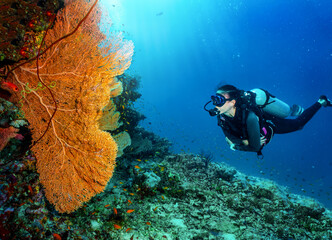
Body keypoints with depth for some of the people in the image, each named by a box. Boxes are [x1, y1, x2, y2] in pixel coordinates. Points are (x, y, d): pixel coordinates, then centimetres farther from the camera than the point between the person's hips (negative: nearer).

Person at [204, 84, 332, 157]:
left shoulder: (248, 117, -47)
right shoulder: (222, 114, -28)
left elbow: (255, 147, -38)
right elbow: (228, 133, -12)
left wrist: (236, 146, -26)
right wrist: (244, 141, -27)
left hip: (274, 124, -5)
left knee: (298, 123, 21)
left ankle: (321, 102, 41)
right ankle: (294, 110, 49)